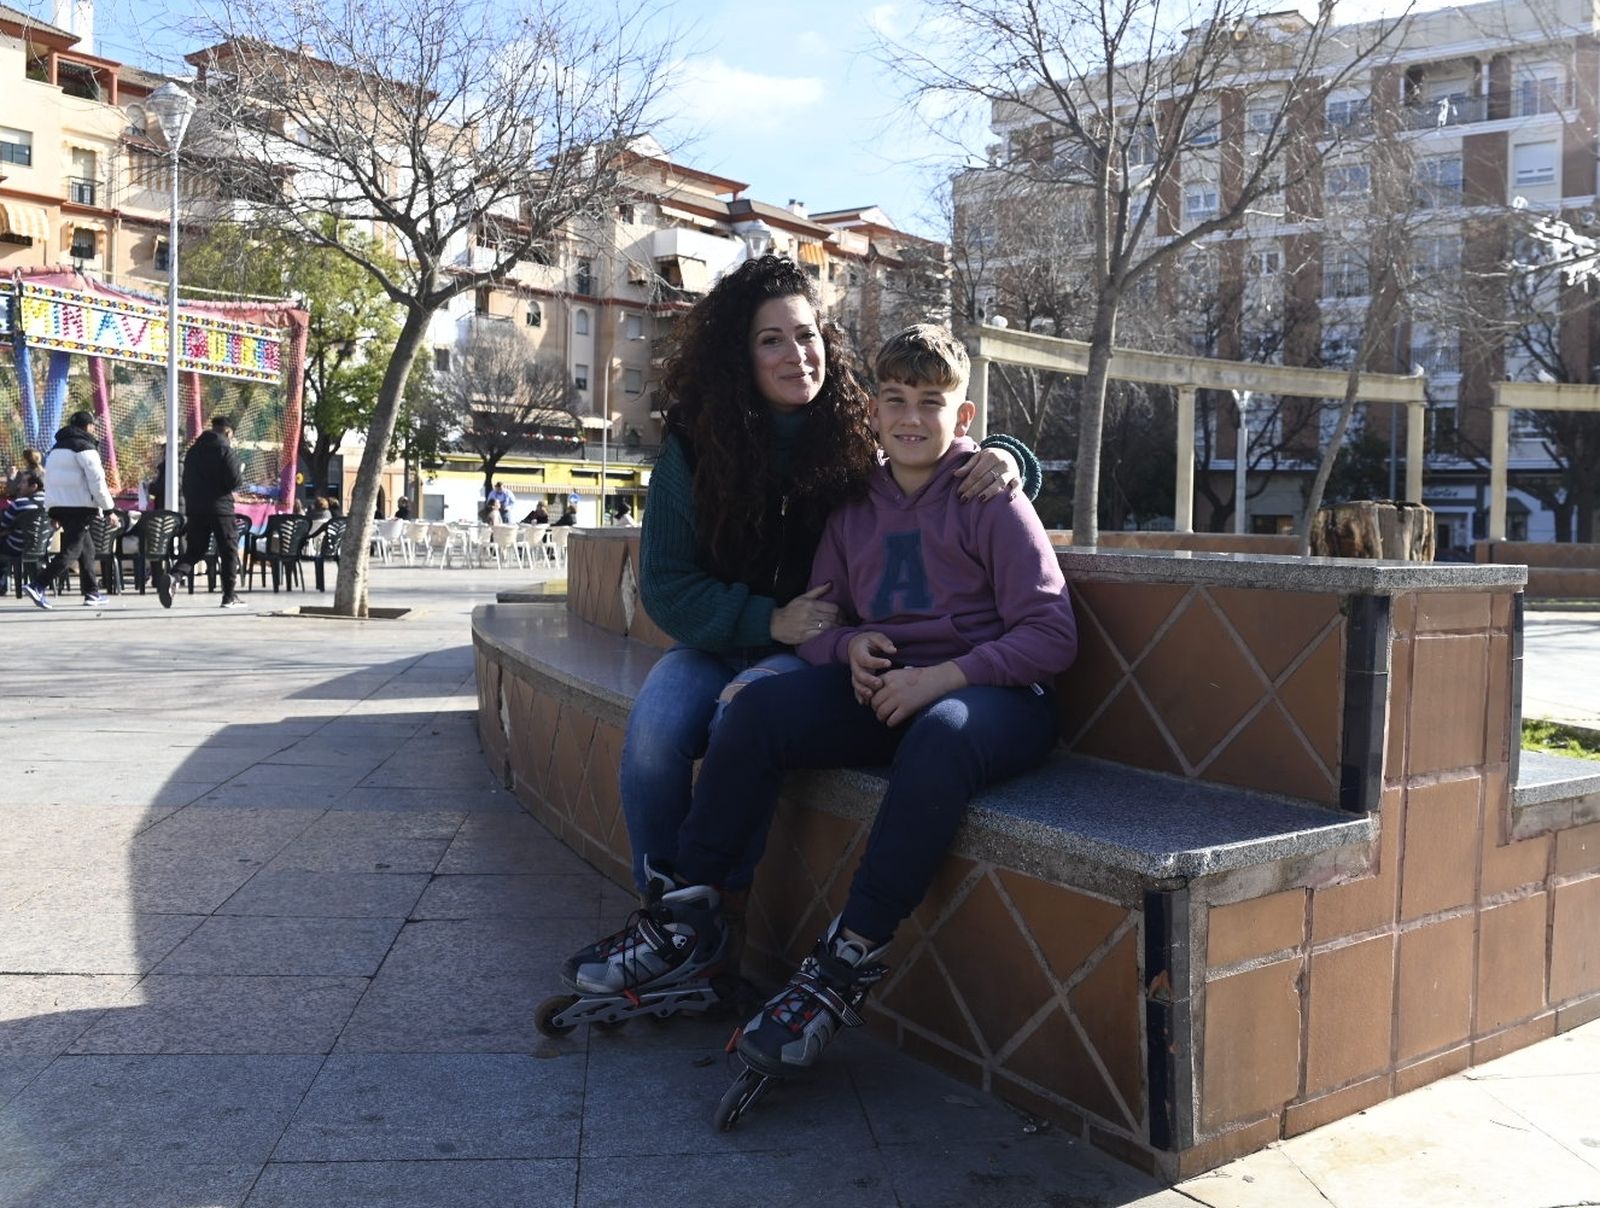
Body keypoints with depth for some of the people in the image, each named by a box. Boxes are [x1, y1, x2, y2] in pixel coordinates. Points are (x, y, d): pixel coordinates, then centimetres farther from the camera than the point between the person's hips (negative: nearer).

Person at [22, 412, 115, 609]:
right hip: (79, 506, -9)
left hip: (58, 504, 9)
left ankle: (92, 593, 17)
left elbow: (49, 479, 21)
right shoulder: (85, 448, -7)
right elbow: (97, 482, -12)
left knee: (87, 547, 16)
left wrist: (53, 513, 21)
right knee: (71, 550, -7)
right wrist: (108, 508, -6)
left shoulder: (57, 448, 20)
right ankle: (38, 586, -18)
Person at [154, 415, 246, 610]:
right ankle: (230, 596, 6)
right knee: (229, 551, 5)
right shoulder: (225, 450, -7)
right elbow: (234, 481, -14)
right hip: (219, 508, -6)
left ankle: (172, 576, -16)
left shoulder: (194, 450, 14)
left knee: (194, 550, 11)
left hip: (194, 508, 6)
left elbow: (186, 482, 17)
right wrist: (241, 471, 7)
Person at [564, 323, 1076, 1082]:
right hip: (885, 692, 5)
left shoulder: (989, 500, -3)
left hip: (996, 696, -5)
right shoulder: (856, 510, 12)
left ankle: (846, 964, -31)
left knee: (941, 733, -39)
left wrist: (944, 676, -22)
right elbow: (817, 622, 15)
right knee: (759, 707, -16)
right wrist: (848, 646, -9)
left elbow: (1051, 634, -10)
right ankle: (687, 915, -9)